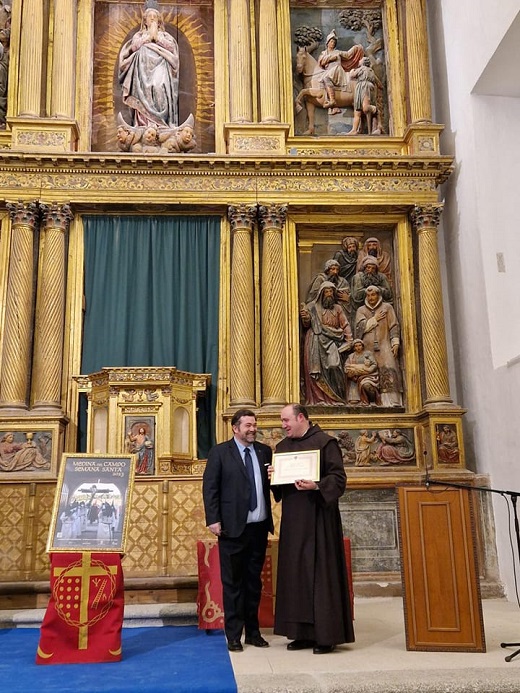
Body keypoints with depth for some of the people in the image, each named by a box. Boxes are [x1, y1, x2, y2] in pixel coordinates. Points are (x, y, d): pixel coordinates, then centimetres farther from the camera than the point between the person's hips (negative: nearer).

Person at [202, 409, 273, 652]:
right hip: (233, 528, -4)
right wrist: (213, 520, -11)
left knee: (254, 582, 14)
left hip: (259, 527, 4)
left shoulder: (264, 451, 9)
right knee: (232, 583, 5)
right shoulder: (219, 452, -2)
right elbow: (209, 487, -5)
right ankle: (233, 635, 16)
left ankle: (253, 632, 25)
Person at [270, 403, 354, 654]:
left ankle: (326, 635, 6)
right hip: (292, 519, 7)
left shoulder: (325, 442, -6)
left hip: (318, 517, -6)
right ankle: (303, 632, 17)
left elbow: (338, 478, -10)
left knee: (320, 572, -3)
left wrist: (316, 486, -26)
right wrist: (273, 476, -2)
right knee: (295, 572, 8)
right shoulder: (282, 446, 14)